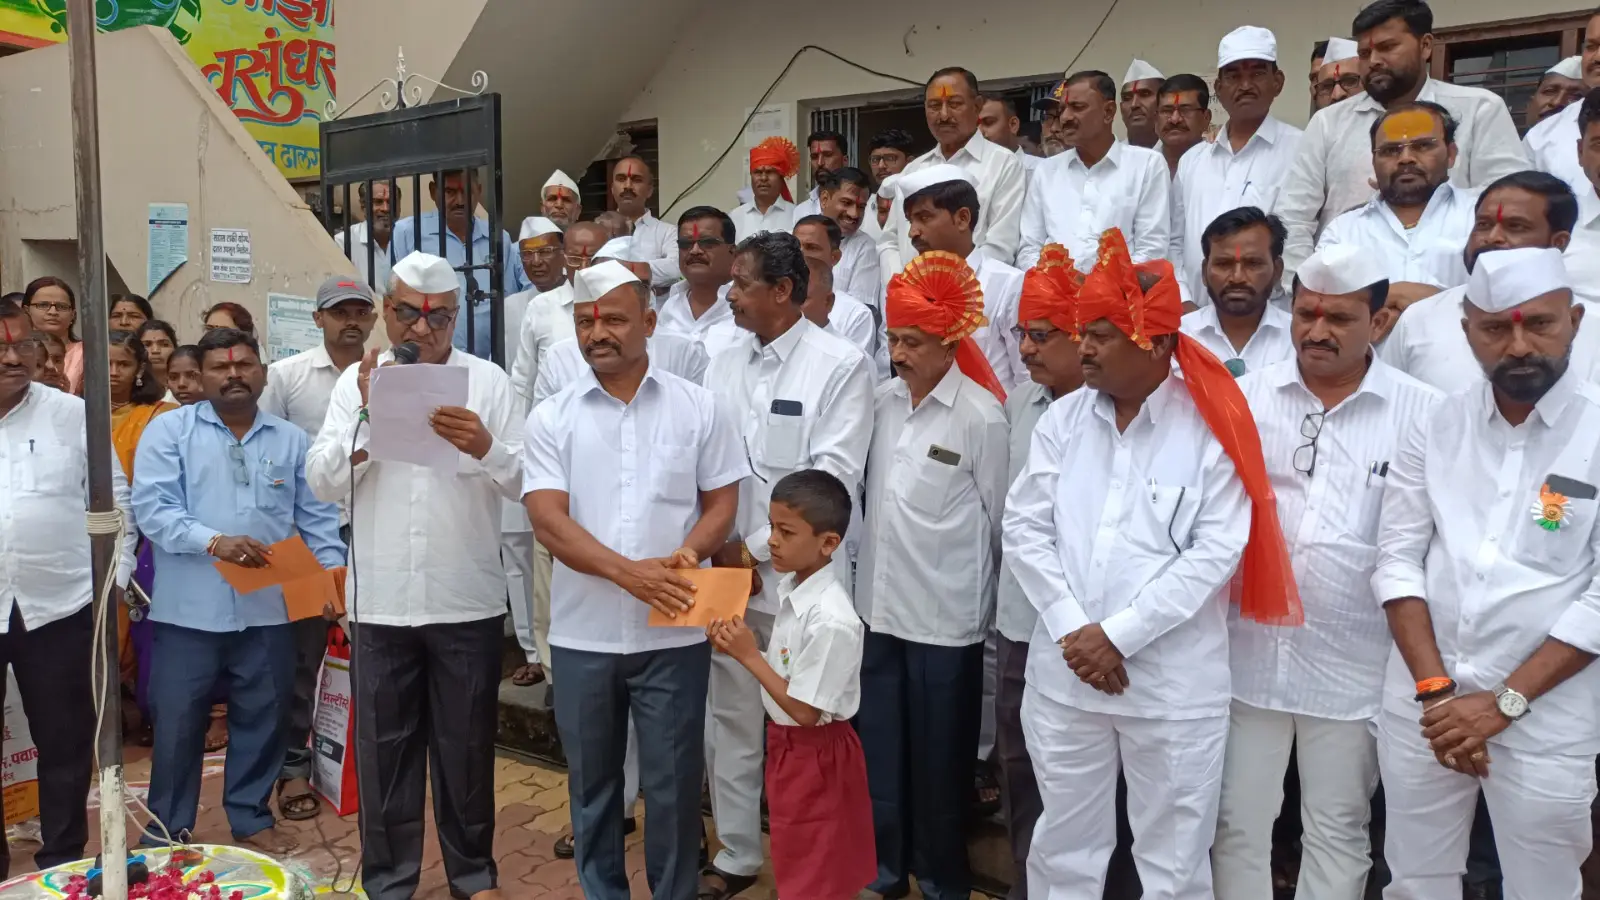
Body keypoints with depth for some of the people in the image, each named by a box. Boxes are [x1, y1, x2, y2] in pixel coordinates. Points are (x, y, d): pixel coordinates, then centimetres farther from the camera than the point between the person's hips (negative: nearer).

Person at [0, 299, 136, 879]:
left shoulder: (73, 414, 1)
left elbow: (114, 499, 5)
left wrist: (114, 574, 0)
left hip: (59, 607, 0)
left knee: (65, 743, 10)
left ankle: (62, 862, 25)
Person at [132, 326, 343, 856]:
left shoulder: (291, 440, 10)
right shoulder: (170, 430, 1)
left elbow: (317, 516, 10)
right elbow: (152, 508, -10)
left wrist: (333, 568, -3)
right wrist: (214, 542, -22)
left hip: (268, 609, 3)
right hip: (189, 610, -2)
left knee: (262, 719, 11)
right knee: (178, 724, 7)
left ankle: (252, 819, 28)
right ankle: (167, 833, 22)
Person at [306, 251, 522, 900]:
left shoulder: (488, 380, 1)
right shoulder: (356, 380, 5)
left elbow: (523, 481, -6)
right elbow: (324, 483, -3)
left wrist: (485, 447, -26)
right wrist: (365, 415, -16)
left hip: (467, 600, -1)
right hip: (380, 599, 1)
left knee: (466, 743, 11)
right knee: (384, 745, 10)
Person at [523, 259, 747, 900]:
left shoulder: (697, 407, 0)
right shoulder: (551, 418, 0)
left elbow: (721, 503, 2)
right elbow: (548, 520, -9)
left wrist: (685, 556, -18)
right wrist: (628, 571, -22)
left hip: (674, 633, -1)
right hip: (583, 633, 1)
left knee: (672, 782, 8)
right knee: (591, 781, 15)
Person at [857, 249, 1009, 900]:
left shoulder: (981, 416, -12)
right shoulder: (882, 401, 4)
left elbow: (998, 515, -5)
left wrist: (976, 585, 3)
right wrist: (867, 562, 12)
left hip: (945, 613, -5)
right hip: (879, 601, 5)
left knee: (939, 753, 9)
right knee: (880, 747, 15)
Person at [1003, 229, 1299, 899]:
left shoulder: (1211, 428, -7)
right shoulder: (1062, 420, 4)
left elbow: (1216, 552, -13)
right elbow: (1025, 529, 1)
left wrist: (1118, 635, -15)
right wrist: (1072, 629, -10)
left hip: (1175, 685, -3)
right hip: (1064, 674, 3)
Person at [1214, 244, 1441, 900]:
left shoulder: (1422, 412, -4)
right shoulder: (1244, 397, 1)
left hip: (1354, 665, -1)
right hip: (1249, 654, 2)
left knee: (1338, 833, 15)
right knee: (1238, 825, 13)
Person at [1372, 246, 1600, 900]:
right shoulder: (1434, 428, 2)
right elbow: (1398, 559, 0)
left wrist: (1506, 700, -13)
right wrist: (1435, 688, -9)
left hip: (1547, 710, -2)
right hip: (1422, 697, 3)